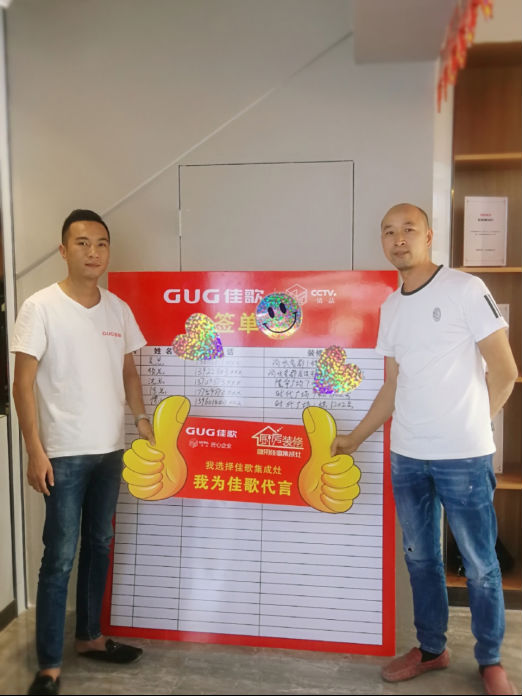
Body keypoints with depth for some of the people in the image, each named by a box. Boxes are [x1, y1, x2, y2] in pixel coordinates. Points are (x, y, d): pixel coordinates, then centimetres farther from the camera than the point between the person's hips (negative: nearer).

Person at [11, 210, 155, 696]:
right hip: (64, 454, -5)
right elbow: (23, 384, -10)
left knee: (99, 547, 17)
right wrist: (35, 451, -14)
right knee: (60, 557, 3)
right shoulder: (41, 307, -9)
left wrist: (142, 419, 1)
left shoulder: (118, 309, 6)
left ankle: (89, 637, 36)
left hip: (110, 451, 5)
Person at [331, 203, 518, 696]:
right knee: (420, 558, 16)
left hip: (463, 457, -5)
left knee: (479, 564, 9)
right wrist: (354, 438, 11)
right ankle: (431, 649, 35)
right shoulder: (390, 307, 9)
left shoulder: (465, 289, -8)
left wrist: (467, 429, 0)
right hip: (405, 457, 5)